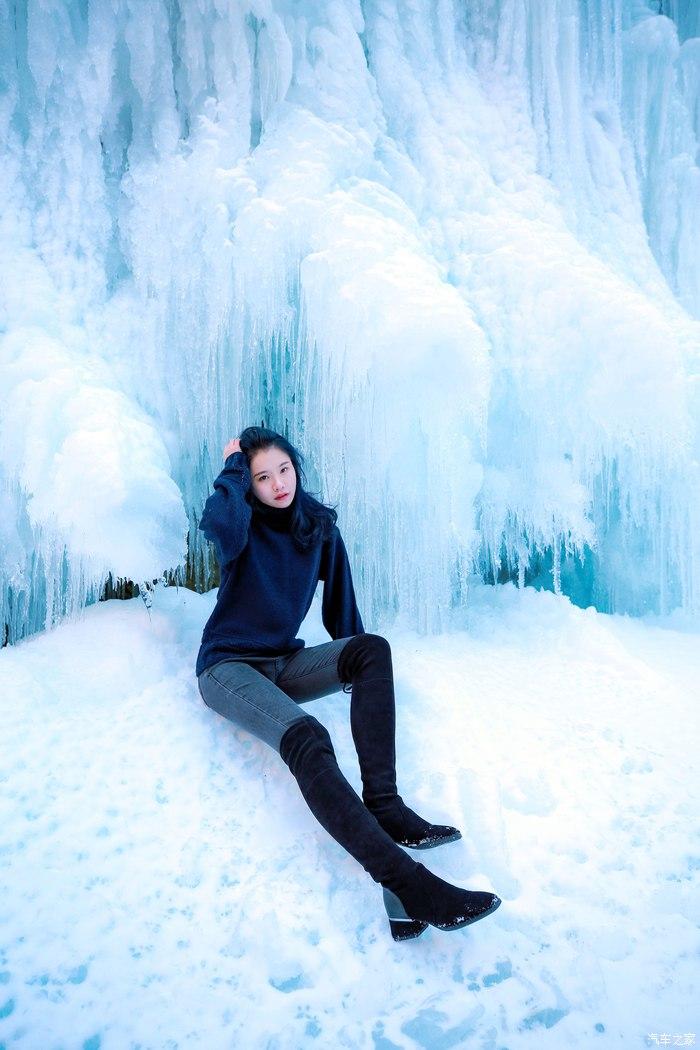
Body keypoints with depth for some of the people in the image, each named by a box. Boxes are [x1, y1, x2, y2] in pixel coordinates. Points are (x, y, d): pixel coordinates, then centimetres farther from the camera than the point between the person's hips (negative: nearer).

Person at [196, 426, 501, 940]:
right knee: (307, 738, -34)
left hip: (285, 664, 5)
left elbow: (340, 604, 13)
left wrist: (356, 665, 8)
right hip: (228, 665, -5)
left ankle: (383, 803, -33)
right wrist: (234, 466, -16)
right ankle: (404, 881, -46)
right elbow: (220, 523, -32)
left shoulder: (320, 527, 6)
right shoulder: (243, 524, -5)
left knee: (373, 648, -26)